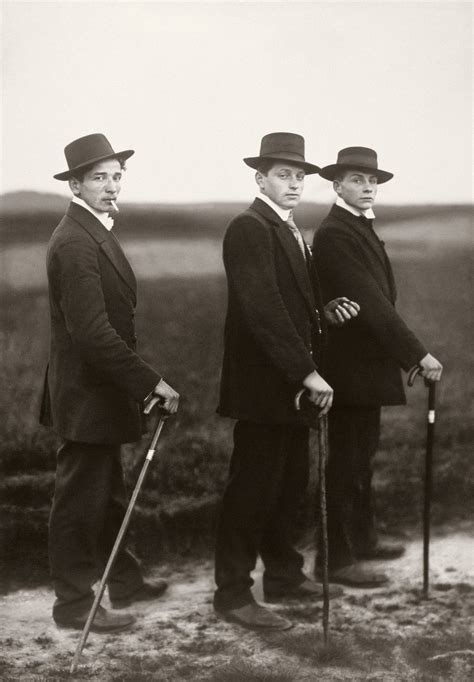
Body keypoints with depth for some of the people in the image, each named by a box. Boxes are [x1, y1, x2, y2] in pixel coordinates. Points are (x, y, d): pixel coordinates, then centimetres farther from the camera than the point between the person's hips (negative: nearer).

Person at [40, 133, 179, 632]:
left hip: (101, 389, 10)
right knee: (81, 498, 1)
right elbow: (92, 332, -28)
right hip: (86, 395, -10)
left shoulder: (95, 232, 11)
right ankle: (75, 603, 13)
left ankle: (121, 580, 34)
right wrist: (151, 382, -26)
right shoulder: (75, 242, -21)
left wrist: (140, 381, 14)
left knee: (106, 493, 20)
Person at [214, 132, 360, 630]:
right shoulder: (249, 228, -15)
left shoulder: (289, 231, 17)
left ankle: (284, 576, 28)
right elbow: (263, 309, -23)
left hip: (292, 384, 10)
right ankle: (233, 593, 6)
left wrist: (325, 312, 3)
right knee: (253, 487, -4)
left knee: (290, 483, 16)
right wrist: (306, 372, -25)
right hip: (263, 383, -9)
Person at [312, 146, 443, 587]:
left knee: (362, 454, 18)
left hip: (367, 363, 10)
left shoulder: (361, 229, 15)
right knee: (346, 461, -4)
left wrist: (406, 353, 11)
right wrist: (417, 354, -26)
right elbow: (370, 302, -24)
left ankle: (361, 539, 31)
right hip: (350, 365, -10)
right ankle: (336, 559, 4)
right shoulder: (334, 235, -17)